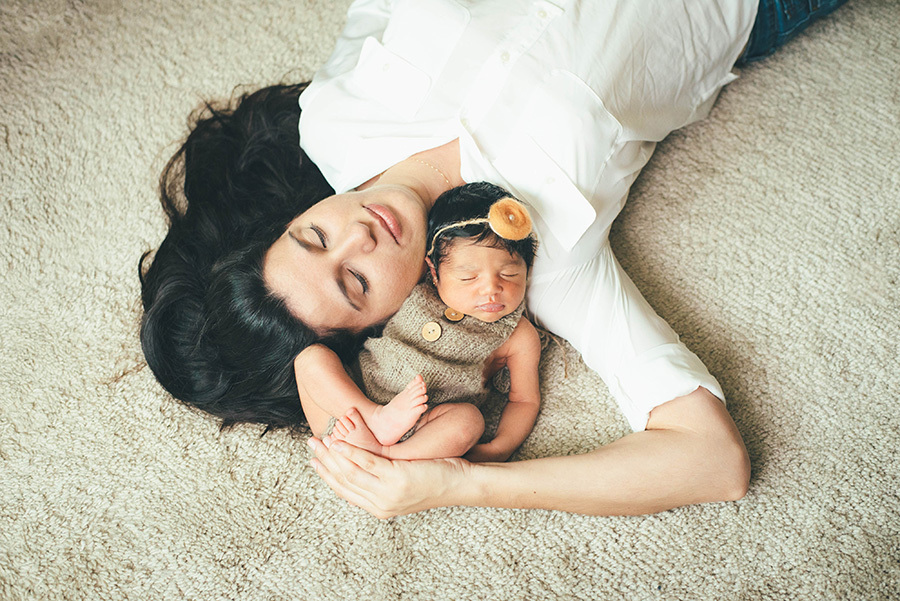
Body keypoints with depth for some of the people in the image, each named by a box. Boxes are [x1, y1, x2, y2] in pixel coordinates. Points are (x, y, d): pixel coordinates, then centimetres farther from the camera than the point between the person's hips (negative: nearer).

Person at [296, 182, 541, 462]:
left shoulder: (518, 337, 3)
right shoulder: (412, 290, 4)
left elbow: (525, 400, 5)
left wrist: (498, 449, -13)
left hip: (420, 437, -2)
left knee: (469, 419, -31)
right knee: (312, 356, -14)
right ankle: (377, 420, -26)